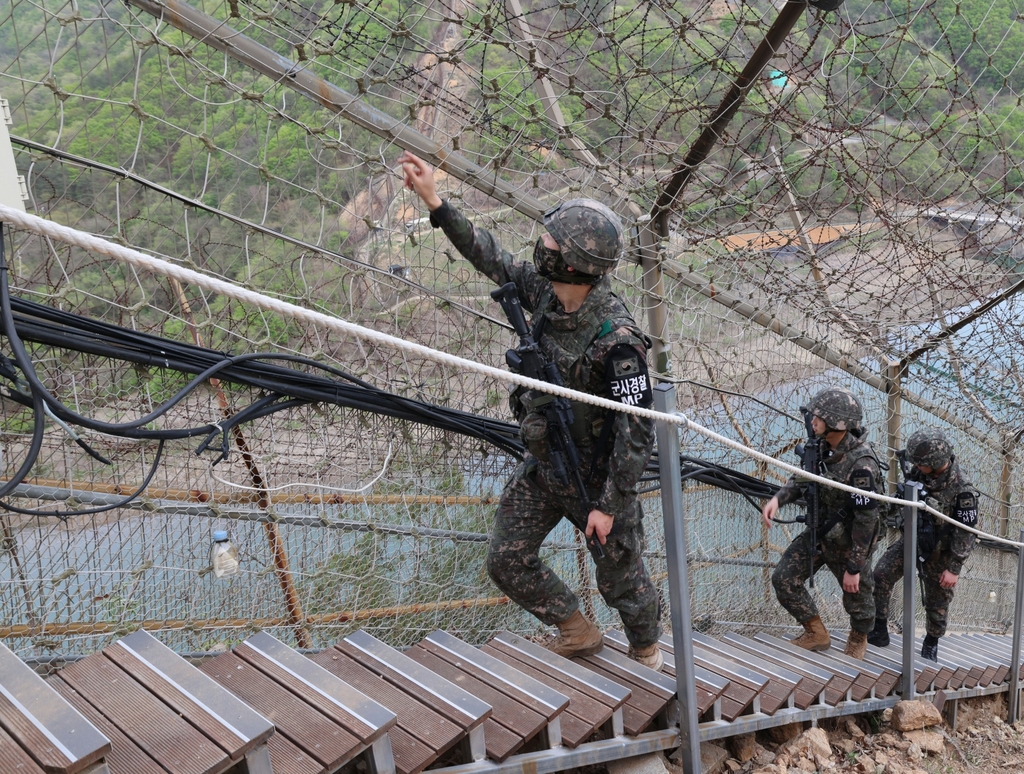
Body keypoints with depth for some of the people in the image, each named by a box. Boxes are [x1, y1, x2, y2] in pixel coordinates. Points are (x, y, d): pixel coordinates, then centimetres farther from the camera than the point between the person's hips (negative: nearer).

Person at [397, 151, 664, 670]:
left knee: (620, 576, 13)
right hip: (542, 466, 7)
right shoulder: (544, 293, -10)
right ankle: (577, 632, 34)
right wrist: (434, 201, -1)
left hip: (597, 476, -7)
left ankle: (646, 651, 44)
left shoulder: (617, 340, -31)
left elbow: (638, 433, -26)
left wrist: (609, 506, -21)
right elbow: (492, 259, 3)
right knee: (507, 561, 12)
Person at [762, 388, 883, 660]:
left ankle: (858, 639, 46)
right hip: (818, 532, 7)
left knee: (857, 596, 15)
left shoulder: (861, 465, -30)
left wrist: (854, 567, -21)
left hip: (847, 543, -7)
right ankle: (816, 634, 24)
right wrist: (778, 498, -14)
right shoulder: (824, 446, -7)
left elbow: (866, 519, -27)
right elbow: (802, 477, 7)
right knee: (783, 580, 5)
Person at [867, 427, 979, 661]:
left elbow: (966, 533, -20)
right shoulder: (919, 471, -11)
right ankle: (879, 631, 2)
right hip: (912, 539, 5)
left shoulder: (962, 490, -27)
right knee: (881, 576, -8)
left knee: (937, 601, 11)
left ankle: (931, 643, 35)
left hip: (939, 551, -5)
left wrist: (954, 568, -16)